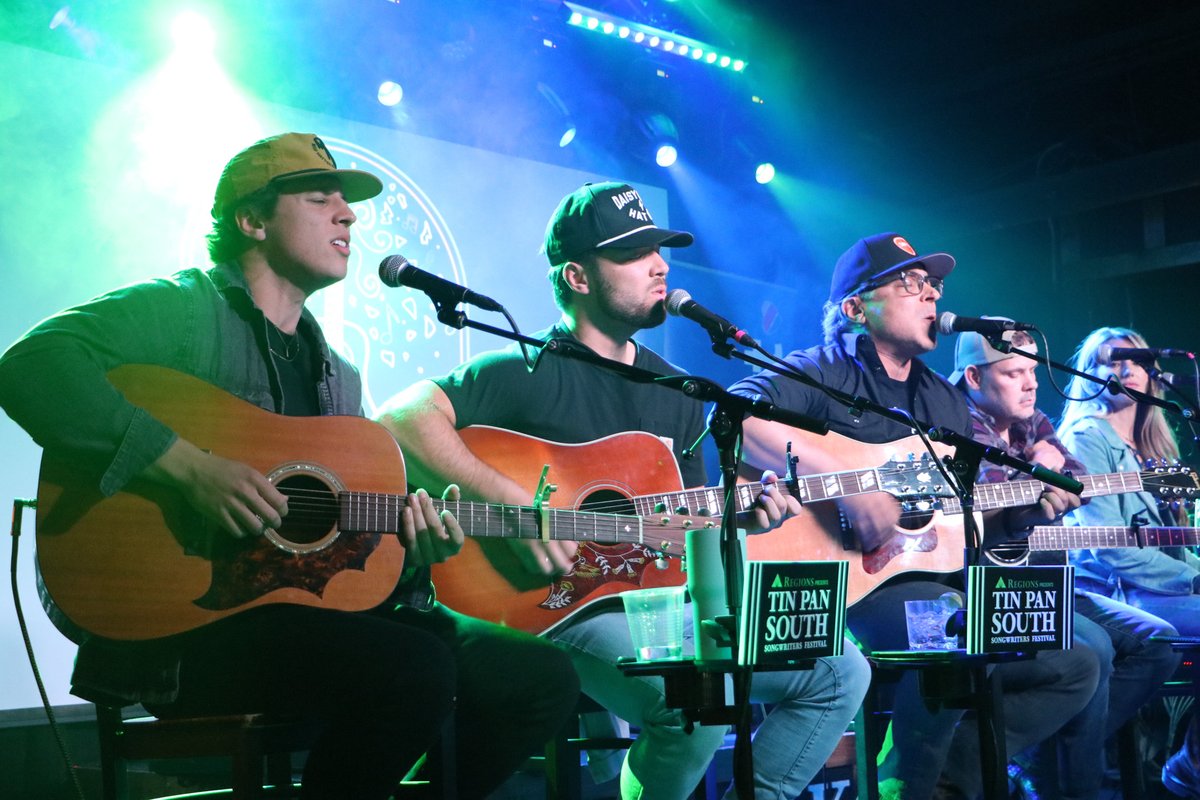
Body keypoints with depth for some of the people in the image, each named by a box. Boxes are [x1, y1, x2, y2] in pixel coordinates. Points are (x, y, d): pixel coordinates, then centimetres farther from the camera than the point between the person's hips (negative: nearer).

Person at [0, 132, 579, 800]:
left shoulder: (340, 376, 20)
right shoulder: (184, 310, -2)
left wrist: (412, 544, -1)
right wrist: (191, 467, -26)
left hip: (312, 611, 7)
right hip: (183, 615, -7)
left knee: (541, 680, -6)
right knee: (418, 668, -32)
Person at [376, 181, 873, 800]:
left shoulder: (676, 394, 14)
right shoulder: (529, 372, -9)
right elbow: (402, 417, -22)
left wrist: (738, 516, -2)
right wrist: (515, 507, -29)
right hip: (565, 609, -7)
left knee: (841, 670, 1)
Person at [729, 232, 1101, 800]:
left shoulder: (947, 401, 20)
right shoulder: (823, 372, -4)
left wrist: (1031, 508, 2)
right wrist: (846, 483, -30)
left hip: (934, 581, 8)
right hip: (842, 583, -8)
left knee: (1076, 667, 5)